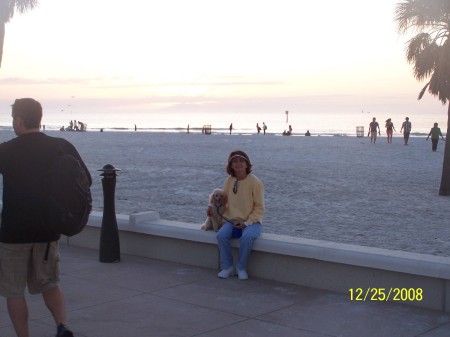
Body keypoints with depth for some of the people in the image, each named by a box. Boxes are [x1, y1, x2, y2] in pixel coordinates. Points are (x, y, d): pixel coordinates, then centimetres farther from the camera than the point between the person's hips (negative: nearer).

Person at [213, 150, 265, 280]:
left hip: (252, 222, -4)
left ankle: (241, 268, -13)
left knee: (247, 236, -36)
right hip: (232, 220, 4)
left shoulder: (255, 182, -10)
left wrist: (247, 223, -17)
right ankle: (227, 267, -10)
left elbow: (259, 208, -8)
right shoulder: (229, 181, 3)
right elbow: (223, 198, 21)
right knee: (221, 235, -28)